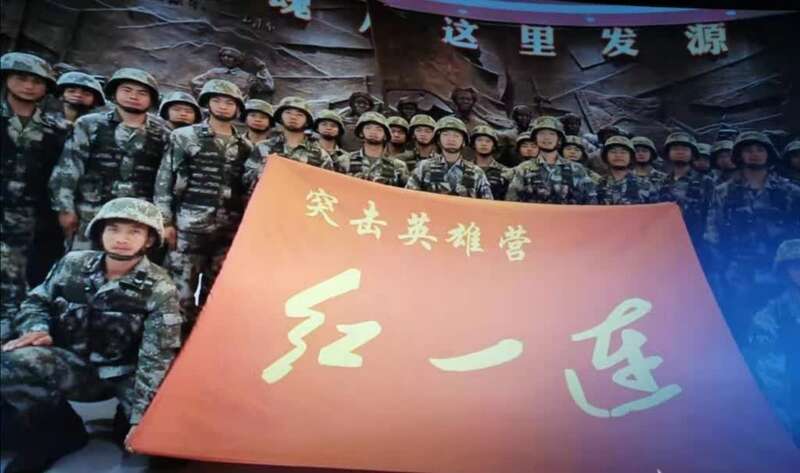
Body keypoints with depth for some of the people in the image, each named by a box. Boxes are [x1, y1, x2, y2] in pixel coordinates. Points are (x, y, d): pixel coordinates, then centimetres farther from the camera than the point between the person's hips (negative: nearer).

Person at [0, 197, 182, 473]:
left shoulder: (159, 289, -18)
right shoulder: (73, 264, -5)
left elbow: (157, 358, -20)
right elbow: (36, 302, 11)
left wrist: (141, 418, -24)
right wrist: (37, 330, -12)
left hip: (123, 377, -3)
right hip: (72, 367, 3)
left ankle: (126, 426, 10)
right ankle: (56, 436, -4)